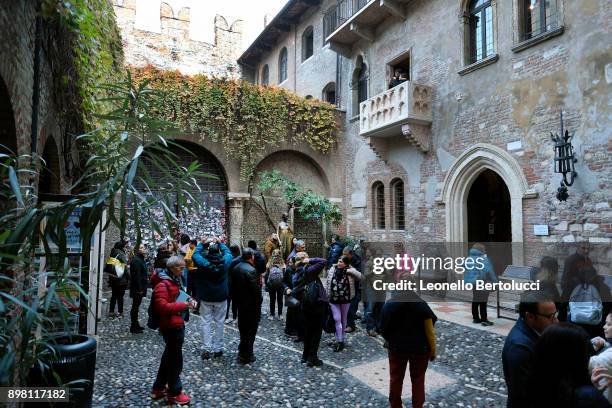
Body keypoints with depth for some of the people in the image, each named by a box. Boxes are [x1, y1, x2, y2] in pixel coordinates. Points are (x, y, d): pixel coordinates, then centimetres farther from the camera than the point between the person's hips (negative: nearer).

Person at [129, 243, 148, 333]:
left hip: (140, 287, 10)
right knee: (135, 306, -2)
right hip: (138, 288, -10)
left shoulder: (141, 259, 14)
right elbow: (136, 276, -23)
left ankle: (135, 325, 28)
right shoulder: (136, 260, -18)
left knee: (136, 306, 17)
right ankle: (133, 327, 6)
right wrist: (139, 288, -23)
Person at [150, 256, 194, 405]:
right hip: (171, 326, -10)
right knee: (175, 359, 2)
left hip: (177, 324, 10)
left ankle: (158, 388, 35)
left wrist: (187, 302, 7)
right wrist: (183, 305, -27)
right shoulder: (163, 284, -19)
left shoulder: (174, 280, 11)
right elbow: (162, 306, -28)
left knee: (169, 356, 21)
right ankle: (174, 393, 17)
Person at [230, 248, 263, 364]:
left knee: (243, 328, 21)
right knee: (250, 330, 5)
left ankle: (242, 351, 35)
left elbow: (233, 285, 9)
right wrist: (259, 301, -8)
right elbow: (256, 289, -24)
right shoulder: (251, 270, -24)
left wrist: (236, 299, 16)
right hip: (251, 305, -8)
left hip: (240, 303, 8)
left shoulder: (235, 268, 2)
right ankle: (246, 356, 14)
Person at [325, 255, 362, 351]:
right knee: (337, 319, -4)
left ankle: (341, 339, 30)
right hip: (334, 300, 1)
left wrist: (349, 271, -26)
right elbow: (328, 284, 5)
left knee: (343, 319, 14)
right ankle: (339, 341, 3)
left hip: (345, 299, -1)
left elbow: (360, 277, -20)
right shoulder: (332, 270, -3)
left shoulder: (350, 271, -8)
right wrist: (327, 296, 6)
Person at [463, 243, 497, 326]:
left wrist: (466, 281, 20)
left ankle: (476, 318, 24)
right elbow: (489, 271, -17)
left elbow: (465, 271, 12)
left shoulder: (468, 258, 7)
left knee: (475, 301, 16)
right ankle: (484, 320, 3)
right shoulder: (483, 258, -14)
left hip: (471, 282, 7)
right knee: (483, 301, -1)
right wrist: (495, 281, -9)